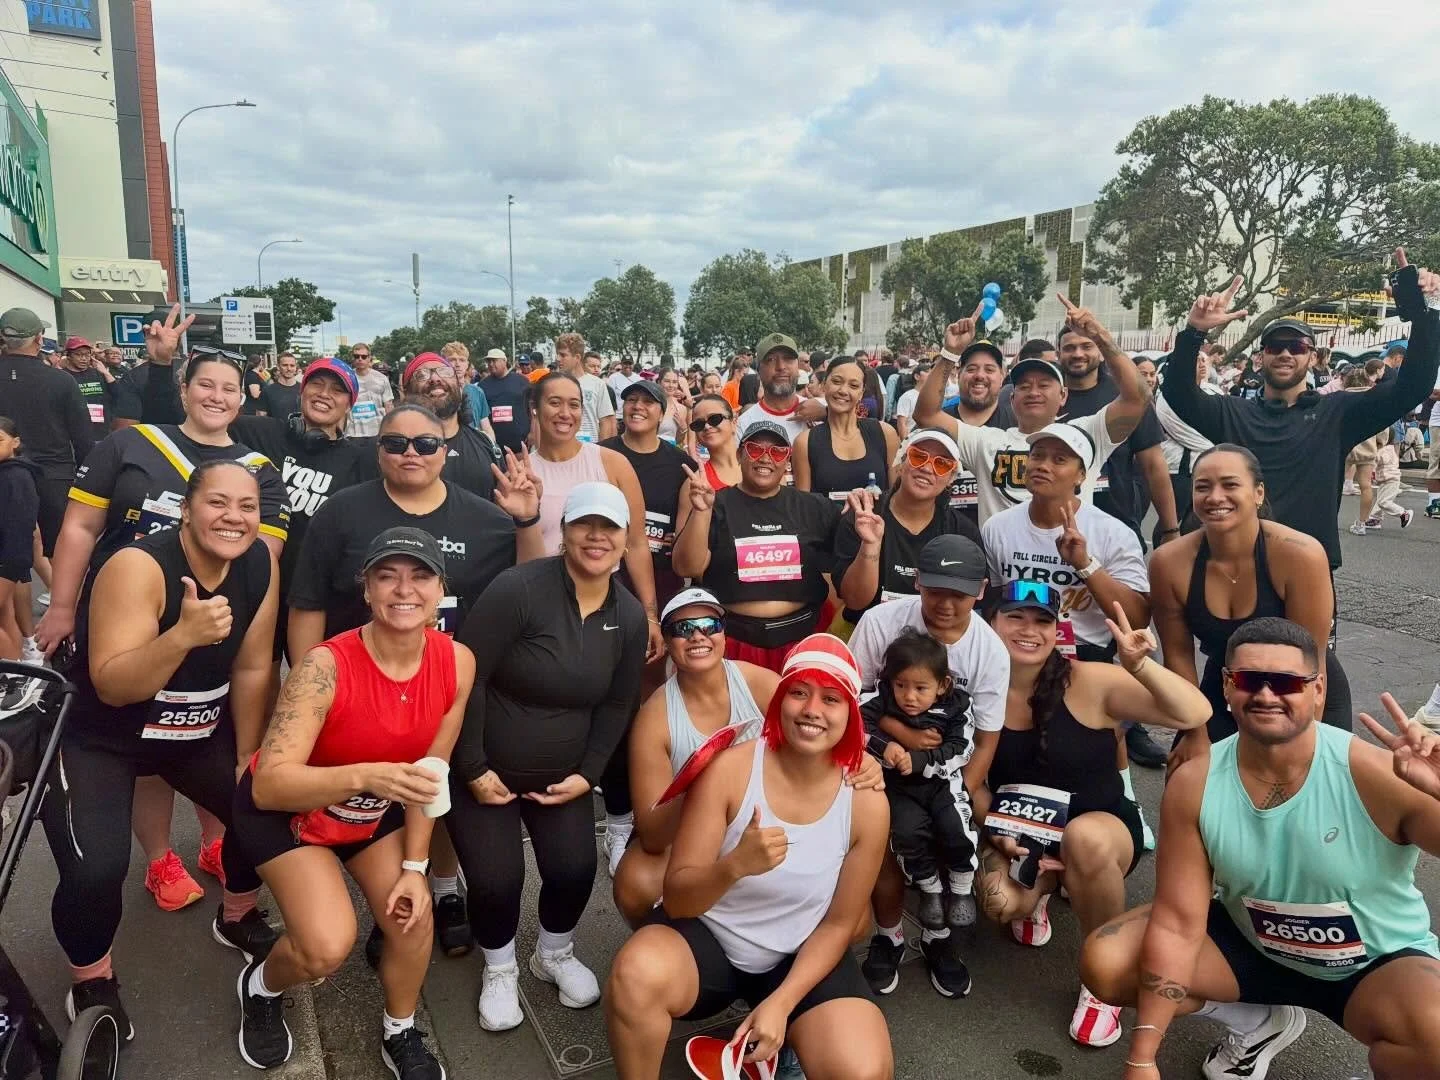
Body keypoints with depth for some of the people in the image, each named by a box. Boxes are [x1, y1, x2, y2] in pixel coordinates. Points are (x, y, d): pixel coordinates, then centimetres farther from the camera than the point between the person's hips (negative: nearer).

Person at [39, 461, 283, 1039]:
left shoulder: (259, 565, -13)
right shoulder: (138, 566, -28)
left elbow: (251, 669, -5)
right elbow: (112, 687, -33)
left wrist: (248, 760, -1)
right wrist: (184, 634, -48)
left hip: (199, 731, 5)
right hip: (96, 737, -5)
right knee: (95, 871, -20)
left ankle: (236, 917, 31)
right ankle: (91, 984, 13)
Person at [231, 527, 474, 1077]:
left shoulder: (458, 662, -19)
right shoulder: (328, 665, -34)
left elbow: (429, 769, -7)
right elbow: (268, 784, -37)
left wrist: (415, 866, -9)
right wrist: (365, 776, -53)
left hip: (376, 811, 4)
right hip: (285, 809, -4)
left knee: (413, 916, -7)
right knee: (328, 947, -16)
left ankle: (399, 1036, 25)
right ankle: (260, 986, 22)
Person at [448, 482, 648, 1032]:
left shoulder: (630, 615, -5)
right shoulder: (520, 588, -24)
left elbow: (617, 706, 4)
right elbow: (465, 676, -22)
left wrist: (586, 774, -5)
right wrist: (474, 769, -19)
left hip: (561, 773, 4)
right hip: (485, 768, -4)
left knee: (575, 870, -4)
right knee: (496, 879, -9)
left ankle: (555, 954, 30)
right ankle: (500, 970, 25)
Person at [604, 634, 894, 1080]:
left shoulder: (867, 803, -13)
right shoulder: (729, 769, -19)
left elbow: (838, 924, -2)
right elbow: (676, 899, -18)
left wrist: (780, 1003, -13)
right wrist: (735, 865, -39)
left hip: (799, 956, 2)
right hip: (708, 937, -2)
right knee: (637, 973, -34)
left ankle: (784, 1041, 11)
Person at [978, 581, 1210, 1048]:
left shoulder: (1089, 682, -17)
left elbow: (1195, 714, -25)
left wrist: (1139, 665, -41)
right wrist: (995, 834, -16)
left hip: (1102, 828, -1)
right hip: (1018, 835, 2)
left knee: (1083, 837, -38)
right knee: (1001, 903, -30)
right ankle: (1038, 890, 13)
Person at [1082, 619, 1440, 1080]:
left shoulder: (1376, 775, -28)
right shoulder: (1193, 786, -20)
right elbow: (1177, 925, -16)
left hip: (1379, 963, -3)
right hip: (1252, 945, 3)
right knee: (1106, 962, -11)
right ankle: (1259, 1021, 15)